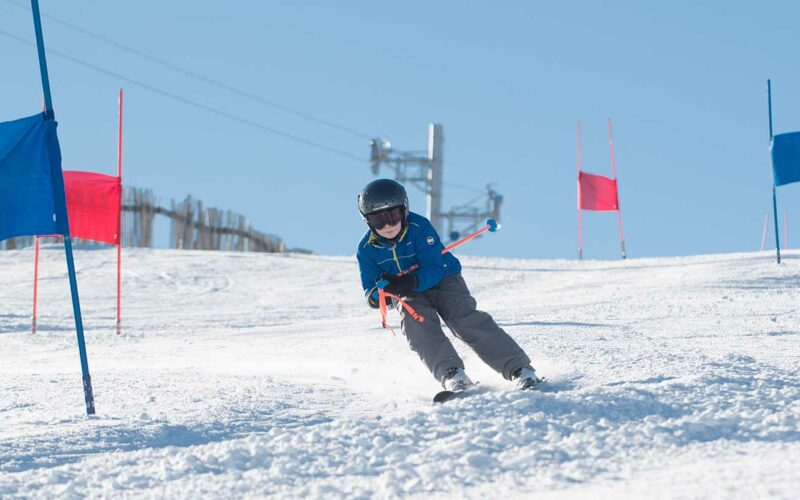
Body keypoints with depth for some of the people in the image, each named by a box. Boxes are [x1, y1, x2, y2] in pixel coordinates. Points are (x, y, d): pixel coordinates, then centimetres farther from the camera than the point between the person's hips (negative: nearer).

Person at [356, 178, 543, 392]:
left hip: (443, 280, -3)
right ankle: (451, 374, -41)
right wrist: (376, 295, -35)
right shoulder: (367, 249, -10)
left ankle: (519, 368, -26)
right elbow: (370, 288, -9)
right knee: (418, 327, -28)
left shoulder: (419, 227, -21)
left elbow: (434, 269, -25)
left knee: (468, 320, -22)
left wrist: (409, 283, -44)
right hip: (411, 296, 3)